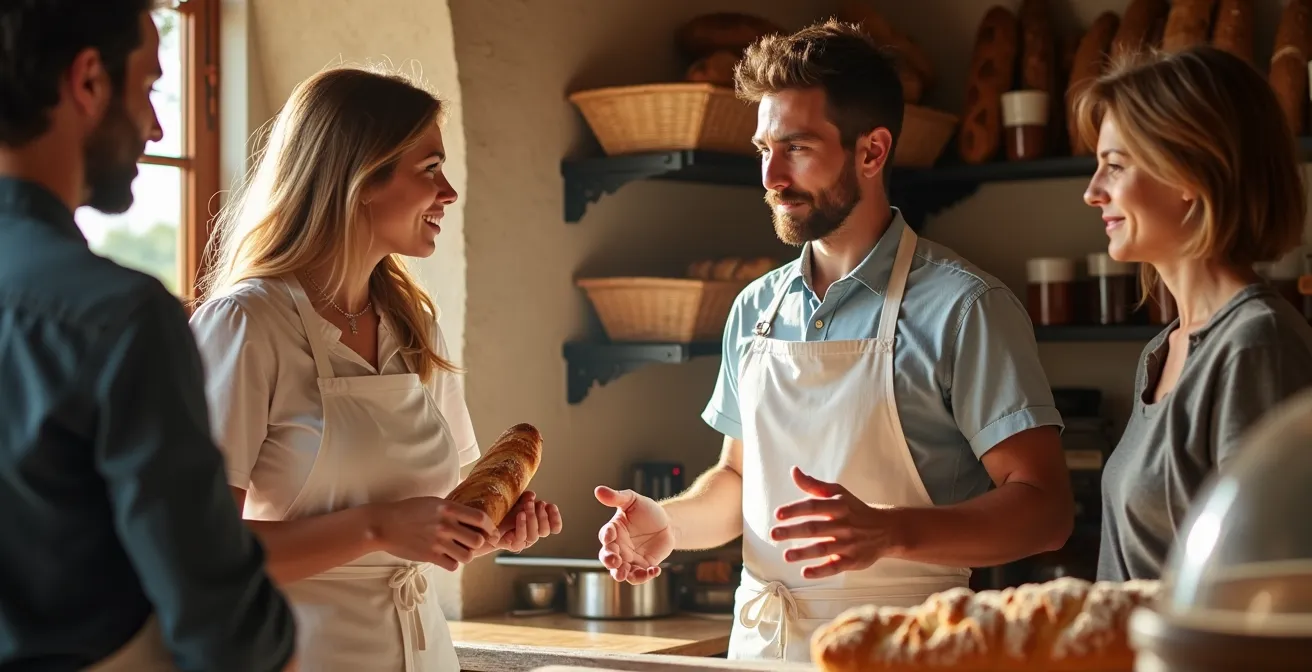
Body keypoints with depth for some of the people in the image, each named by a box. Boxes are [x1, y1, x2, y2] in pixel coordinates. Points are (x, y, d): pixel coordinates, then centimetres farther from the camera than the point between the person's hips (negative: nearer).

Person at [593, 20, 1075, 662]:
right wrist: (670, 522, -3)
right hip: (757, 639, 5)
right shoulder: (756, 309, 7)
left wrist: (890, 531, -31)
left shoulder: (963, 307, -12)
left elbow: (1044, 507, -16)